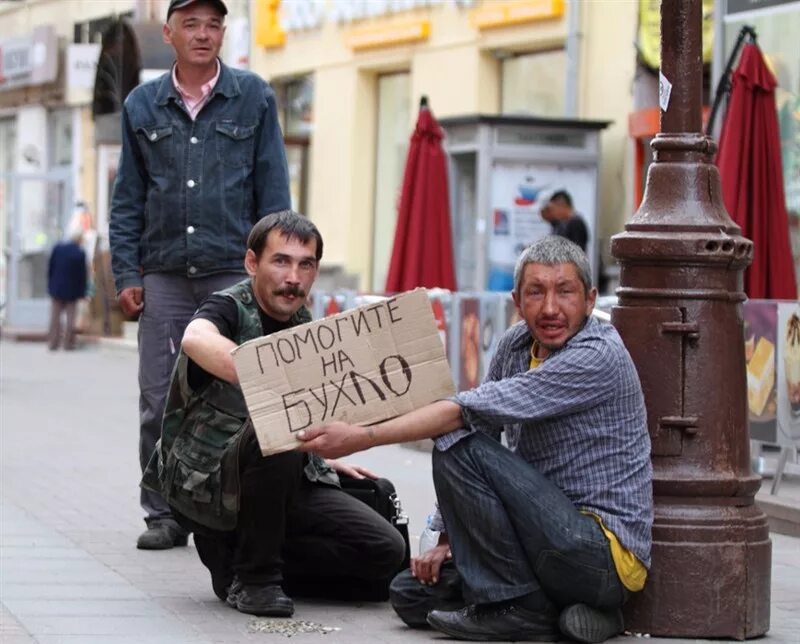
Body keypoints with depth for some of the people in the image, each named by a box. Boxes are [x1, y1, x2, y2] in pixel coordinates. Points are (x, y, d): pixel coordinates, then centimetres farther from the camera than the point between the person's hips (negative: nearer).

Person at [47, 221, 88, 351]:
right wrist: (82, 291, -1)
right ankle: (68, 343, 3)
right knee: (70, 317, 5)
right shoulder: (80, 253, -15)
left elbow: (50, 268, 0)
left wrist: (50, 285, 10)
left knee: (55, 316, 9)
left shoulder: (57, 248, -6)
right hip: (72, 290, -2)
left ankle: (53, 342, 7)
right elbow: (82, 274, -10)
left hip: (56, 288, 2)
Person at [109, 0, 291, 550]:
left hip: (234, 273, -2)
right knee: (158, 402, 1)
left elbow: (273, 190, 5)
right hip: (164, 277, 2)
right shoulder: (142, 106, 11)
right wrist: (126, 273, 3)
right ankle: (165, 514, 9)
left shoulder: (254, 98, 6)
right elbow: (128, 198, 12)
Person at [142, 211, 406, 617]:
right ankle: (254, 576, -19)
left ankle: (233, 556, 5)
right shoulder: (230, 309, -13)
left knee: (385, 551, -9)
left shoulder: (304, 329, 8)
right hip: (207, 483, -7)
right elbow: (196, 340, -41)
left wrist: (324, 459, 11)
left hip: (289, 481, 7)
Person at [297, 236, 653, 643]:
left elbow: (472, 412, -25)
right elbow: (476, 424, 13)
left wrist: (362, 438, -24)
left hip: (606, 555, -9)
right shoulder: (516, 344, 8)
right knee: (411, 594, 7)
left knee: (459, 446, -20)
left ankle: (518, 608, -12)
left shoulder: (599, 356, -20)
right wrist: (447, 539, 6)